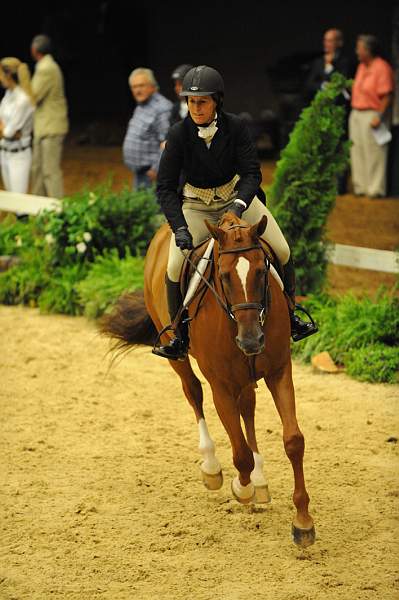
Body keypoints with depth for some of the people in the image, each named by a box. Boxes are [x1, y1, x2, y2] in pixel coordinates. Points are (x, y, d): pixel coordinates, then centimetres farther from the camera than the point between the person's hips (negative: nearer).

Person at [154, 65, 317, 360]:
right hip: (195, 205, -1)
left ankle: (289, 314, 15)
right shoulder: (179, 134, -20)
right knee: (175, 266, -20)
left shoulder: (236, 127, -17)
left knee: (282, 250, -9)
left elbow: (252, 173, -17)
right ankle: (181, 336, -2)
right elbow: (165, 188, -18)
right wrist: (180, 228, -29)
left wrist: (239, 204, -37)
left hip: (237, 195, 1)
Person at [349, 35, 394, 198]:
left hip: (372, 115, -9)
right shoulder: (362, 66, 14)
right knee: (357, 152, 11)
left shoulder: (382, 68, -13)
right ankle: (361, 186, 19)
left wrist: (379, 117, -20)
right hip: (356, 114, 9)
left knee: (374, 154, -5)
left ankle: (376, 189, 0)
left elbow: (387, 95, -16)